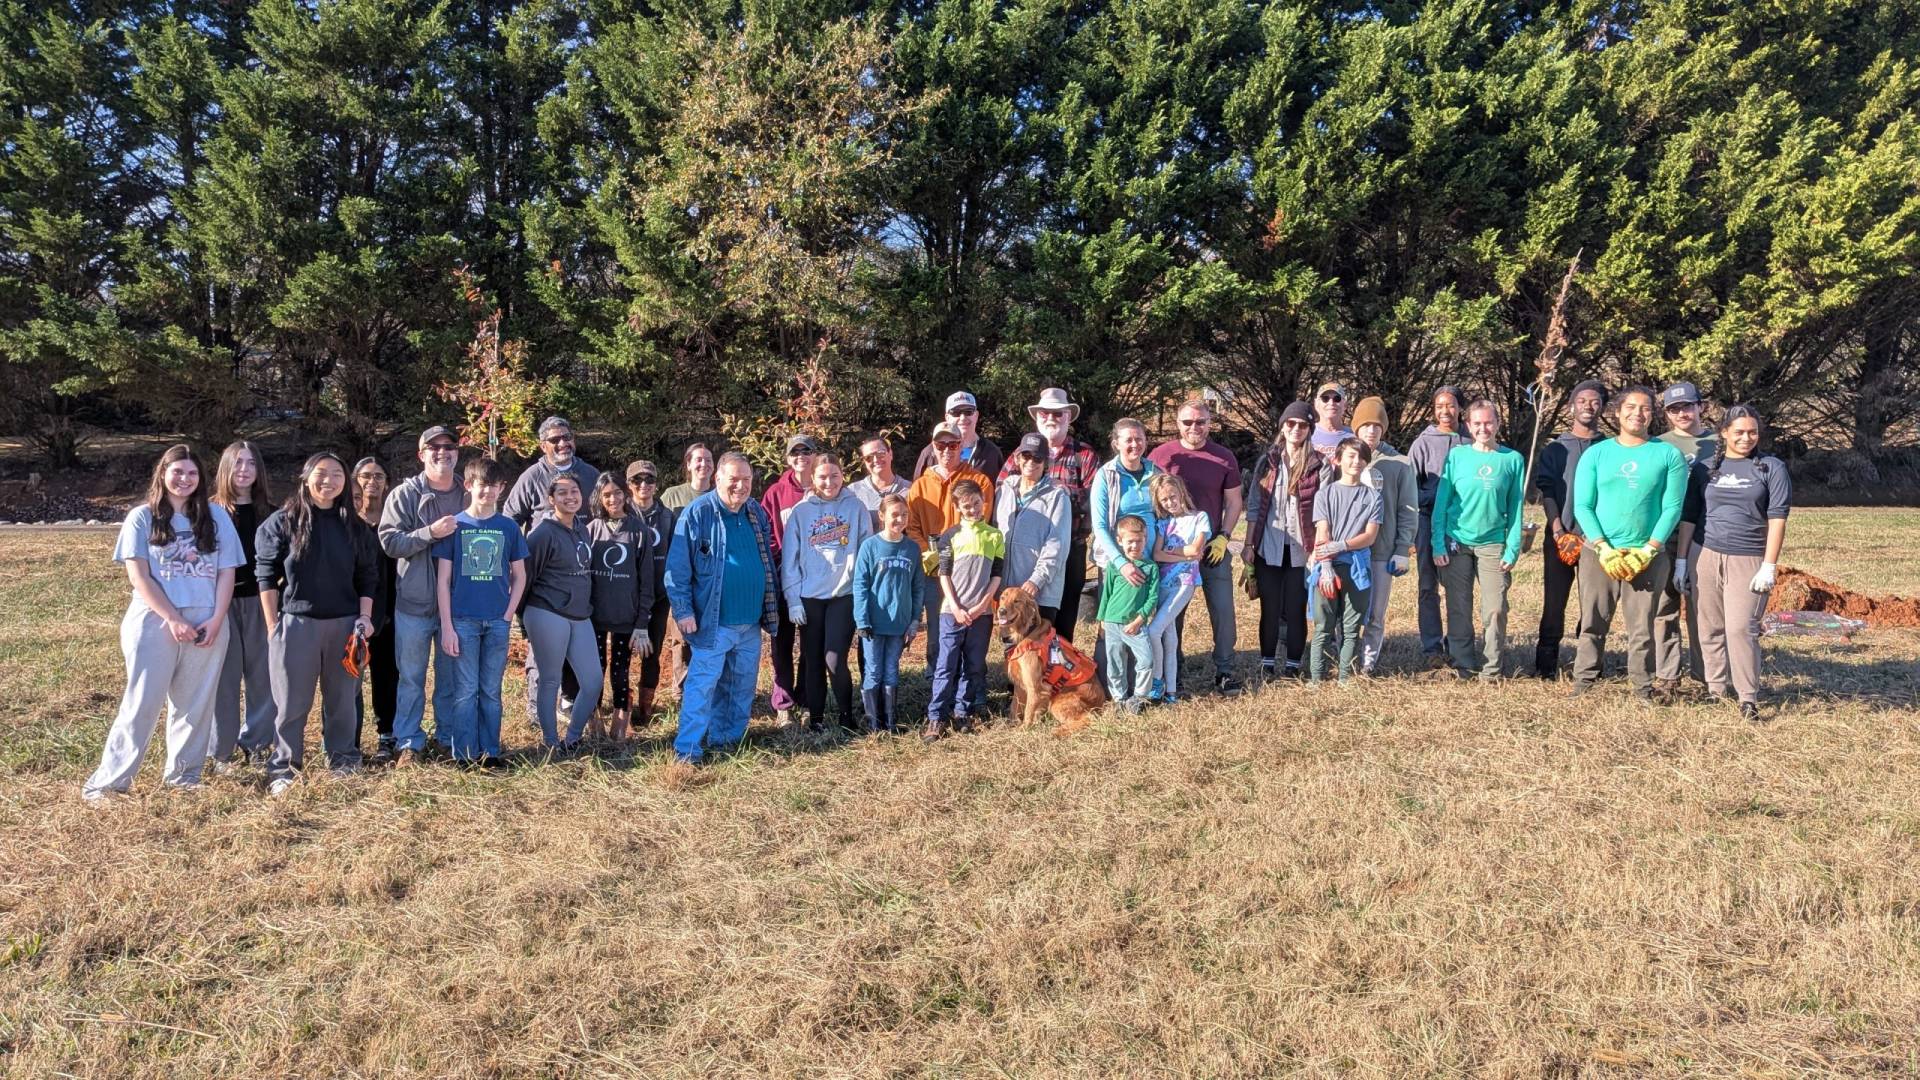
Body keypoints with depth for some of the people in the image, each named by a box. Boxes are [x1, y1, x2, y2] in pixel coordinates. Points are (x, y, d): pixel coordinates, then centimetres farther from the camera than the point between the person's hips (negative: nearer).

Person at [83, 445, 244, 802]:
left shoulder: (216, 517, 7)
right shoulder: (142, 518, 2)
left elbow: (226, 572, 5)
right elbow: (139, 576, -5)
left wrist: (216, 620, -7)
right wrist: (174, 619, -12)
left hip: (207, 624, 2)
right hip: (154, 622, -2)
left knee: (195, 704, 7)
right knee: (141, 704, -3)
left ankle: (183, 774, 19)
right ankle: (108, 780, 4)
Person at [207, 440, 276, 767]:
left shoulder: (268, 512, 7)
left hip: (259, 601, 2)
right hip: (222, 602, -2)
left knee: (262, 673, 5)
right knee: (224, 675, 1)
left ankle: (256, 742, 18)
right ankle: (221, 749, 10)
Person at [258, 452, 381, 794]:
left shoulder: (354, 526, 8)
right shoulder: (283, 521, -1)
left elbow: (367, 575, 11)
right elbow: (266, 575, -1)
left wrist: (364, 617, 2)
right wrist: (272, 624, -5)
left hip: (344, 624, 3)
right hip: (296, 622, -3)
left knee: (342, 698, 10)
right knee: (293, 702, 2)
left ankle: (342, 759, 23)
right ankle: (283, 769, 10)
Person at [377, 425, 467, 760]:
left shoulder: (469, 495, 5)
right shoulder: (405, 495, -3)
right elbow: (389, 541, -11)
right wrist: (430, 533, -21)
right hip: (415, 603, -2)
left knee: (452, 677, 12)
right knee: (411, 677, 6)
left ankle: (449, 737, 24)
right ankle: (408, 741, 16)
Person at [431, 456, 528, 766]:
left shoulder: (509, 527, 5)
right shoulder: (455, 525, 0)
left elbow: (519, 576, 11)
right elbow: (442, 579, -1)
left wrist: (508, 615, 0)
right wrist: (446, 626, -7)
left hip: (498, 622, 2)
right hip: (463, 621, -2)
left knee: (491, 691, 8)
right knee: (466, 691, 2)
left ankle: (490, 751, 15)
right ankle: (465, 753, 9)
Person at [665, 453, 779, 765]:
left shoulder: (757, 513, 7)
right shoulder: (697, 513, -11)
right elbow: (677, 567, -10)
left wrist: (771, 609, 15)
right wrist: (683, 610, -14)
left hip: (751, 621, 6)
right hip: (713, 621, -6)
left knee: (742, 686, 13)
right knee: (702, 684, -6)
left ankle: (727, 739, 26)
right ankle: (687, 749, -1)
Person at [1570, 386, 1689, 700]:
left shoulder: (1669, 455, 4)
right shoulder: (1596, 454, 6)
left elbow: (1672, 507, 0)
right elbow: (1582, 506, 2)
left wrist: (1648, 550, -10)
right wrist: (1604, 549, -9)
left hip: (1648, 555, -1)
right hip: (1598, 553, 1)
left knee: (1642, 627, 0)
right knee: (1592, 624, 3)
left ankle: (1642, 687, 8)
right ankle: (1584, 682, 8)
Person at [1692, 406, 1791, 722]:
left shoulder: (1772, 468, 3)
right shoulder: (1705, 468, 10)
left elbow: (1777, 519, -1)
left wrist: (1769, 567, -8)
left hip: (1749, 561, -3)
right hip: (1707, 558, 3)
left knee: (1741, 629, -10)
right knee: (1710, 630, 6)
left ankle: (1749, 698, -3)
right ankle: (1715, 690, 16)